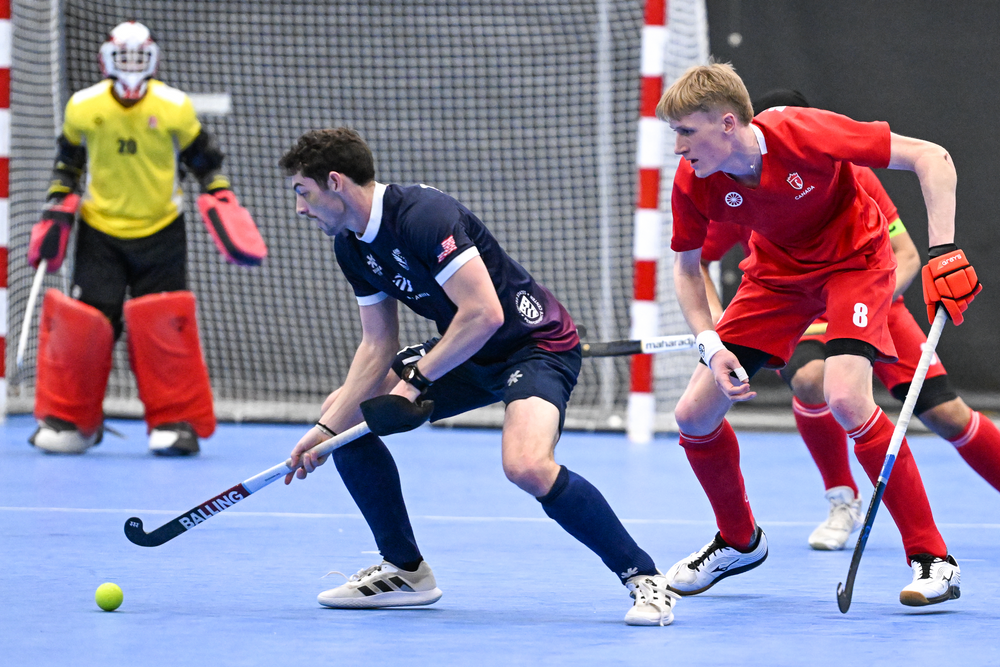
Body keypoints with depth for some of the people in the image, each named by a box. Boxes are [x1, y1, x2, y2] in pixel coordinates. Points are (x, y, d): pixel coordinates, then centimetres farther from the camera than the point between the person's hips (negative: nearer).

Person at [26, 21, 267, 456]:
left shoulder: (175, 108, -7)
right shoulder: (83, 108, -4)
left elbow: (203, 159, 6)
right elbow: (68, 161, 13)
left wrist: (220, 199, -5)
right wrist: (58, 208, 7)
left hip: (160, 231, -1)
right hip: (100, 230, 1)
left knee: (165, 323, -10)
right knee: (83, 320, -7)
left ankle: (177, 420, 1)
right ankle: (71, 419, 7)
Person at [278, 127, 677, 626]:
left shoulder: (421, 214, -26)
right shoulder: (351, 246, 3)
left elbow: (484, 314, -31)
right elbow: (376, 346, 6)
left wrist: (416, 380, -22)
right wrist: (327, 428, -4)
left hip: (537, 343, -10)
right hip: (465, 353, 10)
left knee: (527, 466, -35)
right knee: (342, 413, 5)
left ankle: (643, 577, -18)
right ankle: (405, 570, 16)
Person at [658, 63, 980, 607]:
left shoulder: (805, 135, -34)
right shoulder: (692, 184, -20)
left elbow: (931, 158, -27)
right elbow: (687, 266, 0)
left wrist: (944, 252, -35)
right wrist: (711, 345, -14)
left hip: (854, 260, -5)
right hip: (777, 272, 5)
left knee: (845, 399, -30)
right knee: (694, 414, -2)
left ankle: (931, 559, -17)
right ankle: (740, 542, 28)